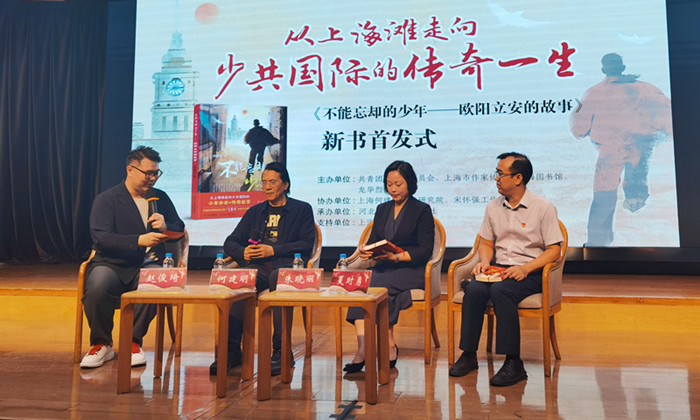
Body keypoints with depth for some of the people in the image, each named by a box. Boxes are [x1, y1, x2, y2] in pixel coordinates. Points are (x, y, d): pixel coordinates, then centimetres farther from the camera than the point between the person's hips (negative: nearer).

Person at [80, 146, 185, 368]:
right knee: (97, 287, -35)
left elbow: (180, 230, 17)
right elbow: (100, 238, -11)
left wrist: (165, 227, -7)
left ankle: (133, 342, -11)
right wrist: (139, 240, -23)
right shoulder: (107, 199, 3)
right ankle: (101, 344, -7)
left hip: (147, 265, 2)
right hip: (112, 264, -2)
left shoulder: (160, 198, 17)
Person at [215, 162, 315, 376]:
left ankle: (281, 351, -35)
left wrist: (273, 250, -9)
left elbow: (306, 244, 0)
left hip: (287, 265, -3)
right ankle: (232, 350, -30)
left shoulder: (302, 209, 14)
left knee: (277, 277, -39)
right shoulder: (254, 212, 25)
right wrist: (243, 252, -3)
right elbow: (230, 242, 21)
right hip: (258, 266, 3)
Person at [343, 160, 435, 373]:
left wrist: (396, 257, -18)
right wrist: (366, 251, -7)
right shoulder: (382, 209, 20)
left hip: (411, 269, -4)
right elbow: (373, 241, 17)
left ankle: (390, 347, -21)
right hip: (383, 268, 5)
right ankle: (362, 347, -36)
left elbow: (425, 250, -5)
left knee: (379, 286, -32)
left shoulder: (422, 210, 3)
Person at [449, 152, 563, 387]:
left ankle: (513, 363, -27)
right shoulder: (493, 207, 13)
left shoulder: (543, 208, -3)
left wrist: (526, 268, -18)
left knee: (500, 291, -34)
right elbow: (486, 242, 20)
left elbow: (554, 250, -5)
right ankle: (468, 355, -18)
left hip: (531, 272, -4)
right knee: (473, 290, -27)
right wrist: (484, 262, -2)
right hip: (498, 269, 5)